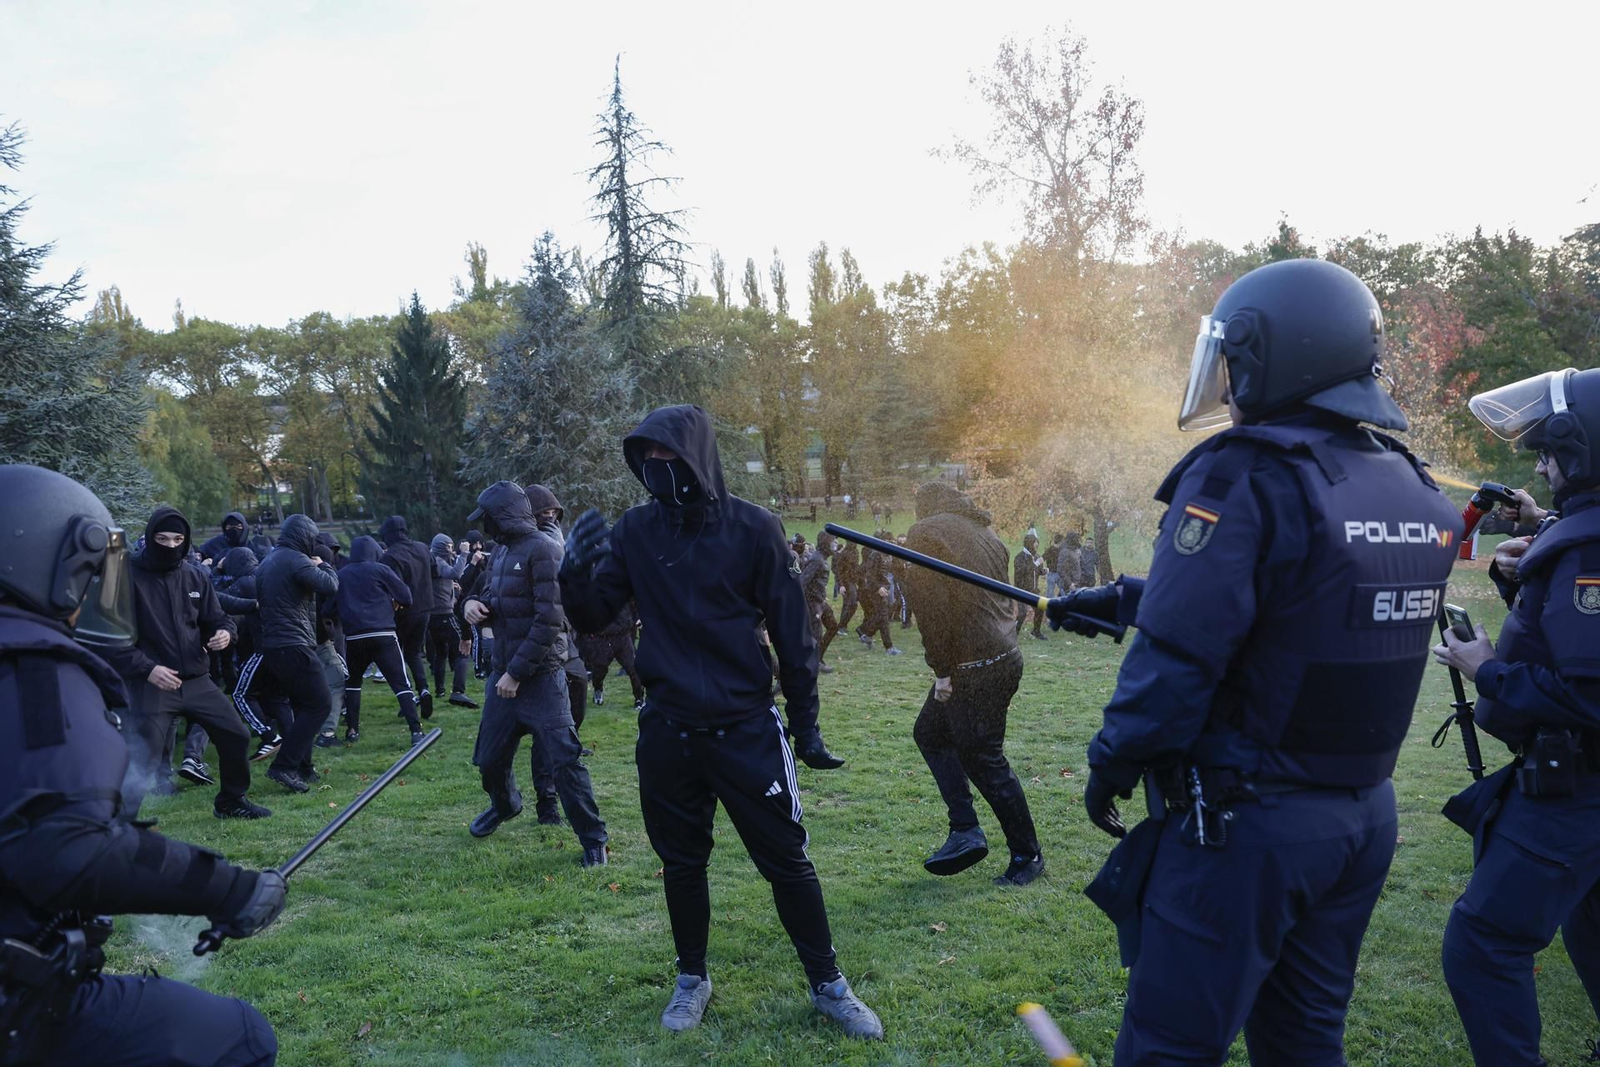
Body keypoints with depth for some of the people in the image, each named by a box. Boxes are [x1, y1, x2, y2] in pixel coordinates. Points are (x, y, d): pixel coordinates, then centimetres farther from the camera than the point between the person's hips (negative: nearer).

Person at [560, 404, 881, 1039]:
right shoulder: (635, 531, 0)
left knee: (785, 859, 5)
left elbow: (791, 630, -3)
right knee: (681, 861, 15)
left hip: (746, 728, -2)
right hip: (667, 731, 3)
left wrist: (805, 723, 0)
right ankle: (692, 979, 35)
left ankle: (827, 985, 23)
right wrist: (577, 573, -22)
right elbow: (593, 617, 0)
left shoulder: (753, 528, -8)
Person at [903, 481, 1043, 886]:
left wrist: (941, 669, -11)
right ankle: (965, 831, 17)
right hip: (1002, 654, 9)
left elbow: (931, 606, -17)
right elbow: (999, 594, 16)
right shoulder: (986, 533, 15)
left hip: (974, 667, -9)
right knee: (930, 732, 19)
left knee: (984, 761, 2)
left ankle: (1027, 855, 14)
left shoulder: (925, 533, -9)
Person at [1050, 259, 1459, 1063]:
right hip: (1364, 816, 8)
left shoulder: (1246, 476, -19)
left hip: (1245, 823, -8)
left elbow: (1177, 655, -22)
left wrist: (1111, 763, -6)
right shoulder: (1417, 491, 7)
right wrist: (1115, 600, 18)